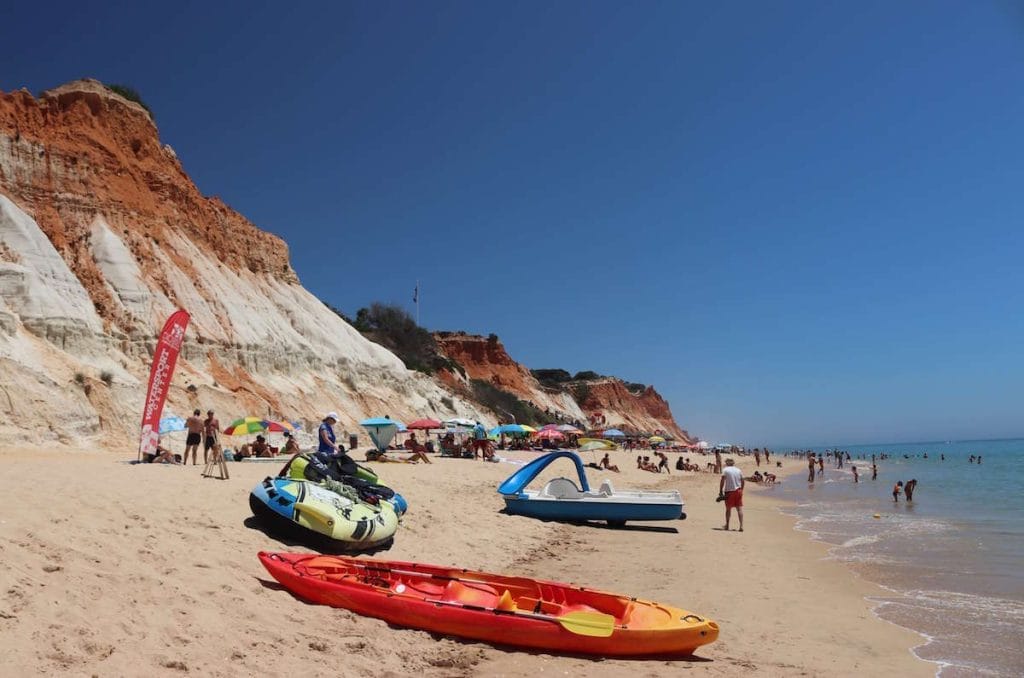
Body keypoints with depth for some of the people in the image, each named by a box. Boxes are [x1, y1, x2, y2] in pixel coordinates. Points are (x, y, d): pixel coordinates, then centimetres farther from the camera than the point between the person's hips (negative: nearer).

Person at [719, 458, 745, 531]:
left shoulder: (725, 470, -6)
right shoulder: (738, 470, 8)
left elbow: (722, 481, -13)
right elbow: (743, 482, 11)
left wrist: (720, 491, -8)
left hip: (729, 491, -3)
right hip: (738, 491, 3)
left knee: (728, 509, 9)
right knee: (739, 508, 3)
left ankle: (727, 525, 18)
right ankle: (741, 526, -5)